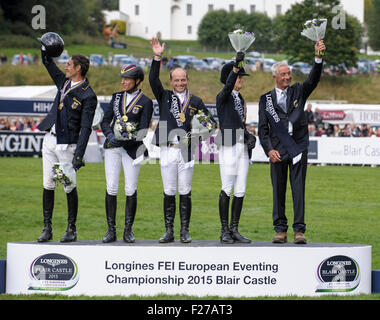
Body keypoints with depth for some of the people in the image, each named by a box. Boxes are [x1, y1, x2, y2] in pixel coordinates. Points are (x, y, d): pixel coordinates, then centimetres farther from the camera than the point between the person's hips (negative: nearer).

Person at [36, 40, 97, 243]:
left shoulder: (88, 96, -10)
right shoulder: (64, 82, 11)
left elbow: (85, 128, -16)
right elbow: (48, 64, 27)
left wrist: (79, 154, -24)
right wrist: (45, 48, 8)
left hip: (67, 144, -7)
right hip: (50, 140, 7)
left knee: (70, 188, -1)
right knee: (48, 186, 6)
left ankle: (71, 229, 7)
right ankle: (47, 228, 10)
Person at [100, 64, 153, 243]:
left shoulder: (145, 102, -1)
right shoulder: (117, 97, 13)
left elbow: (143, 130, -8)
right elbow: (105, 121, 10)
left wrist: (126, 138, -22)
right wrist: (110, 135, -10)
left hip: (132, 148, -3)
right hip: (112, 147, 3)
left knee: (131, 189, -4)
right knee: (111, 188, -2)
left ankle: (128, 231, 5)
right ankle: (111, 230, 2)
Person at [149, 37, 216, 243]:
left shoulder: (195, 101, 11)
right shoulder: (164, 97, 11)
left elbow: (209, 122, 8)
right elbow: (153, 80, -4)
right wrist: (157, 58, -15)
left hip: (186, 150, 0)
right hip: (167, 149, 0)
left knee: (185, 192, 0)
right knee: (168, 192, 1)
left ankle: (185, 231, 5)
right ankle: (169, 231, 5)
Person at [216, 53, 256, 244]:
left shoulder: (240, 99, 18)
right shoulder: (223, 98, -5)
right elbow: (228, 85, -28)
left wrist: (250, 137, 0)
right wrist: (236, 64, -40)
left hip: (242, 147, 8)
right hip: (228, 147, -7)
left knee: (240, 191, 6)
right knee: (227, 189, -7)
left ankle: (234, 230, 10)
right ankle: (225, 231, -2)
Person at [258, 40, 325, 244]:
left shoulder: (298, 92, 11)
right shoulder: (266, 99, 9)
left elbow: (313, 80, -7)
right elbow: (263, 129, 7)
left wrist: (318, 57, -23)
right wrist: (269, 150, -7)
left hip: (298, 148, 0)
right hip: (278, 150, 0)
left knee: (299, 189, -3)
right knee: (278, 191, 2)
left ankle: (299, 230, -4)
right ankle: (280, 230, 9)